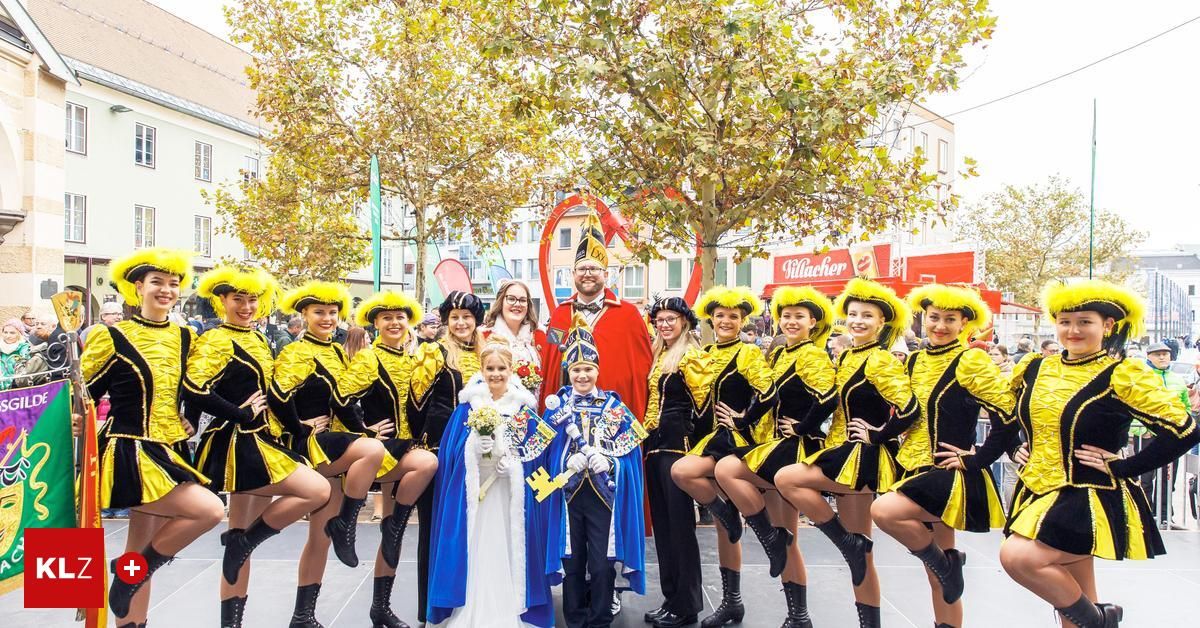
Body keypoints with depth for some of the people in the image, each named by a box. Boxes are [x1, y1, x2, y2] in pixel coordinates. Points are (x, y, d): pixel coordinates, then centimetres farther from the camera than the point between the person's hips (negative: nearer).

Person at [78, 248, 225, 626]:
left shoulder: (185, 338, 10)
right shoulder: (112, 338, -6)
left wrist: (190, 422, 8)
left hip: (170, 451, 6)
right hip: (131, 452, -6)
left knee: (143, 547, 12)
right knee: (211, 510, -20)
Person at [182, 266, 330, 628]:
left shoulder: (258, 341, 14)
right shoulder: (216, 341, -11)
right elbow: (194, 392, -23)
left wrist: (274, 425, 10)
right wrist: (242, 415, -18)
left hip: (258, 440, 8)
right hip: (238, 444, -8)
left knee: (242, 537, 12)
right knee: (318, 490, -14)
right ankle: (242, 542, 0)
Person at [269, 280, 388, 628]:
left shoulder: (337, 352, 16)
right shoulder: (296, 352, -8)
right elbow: (277, 397, -22)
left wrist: (363, 428, 6)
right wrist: (299, 427, -12)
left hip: (335, 443, 8)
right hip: (312, 442, -8)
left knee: (322, 535, 8)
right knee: (373, 450, -32)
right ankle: (345, 526, -15)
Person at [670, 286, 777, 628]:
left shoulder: (748, 353, -6)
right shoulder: (703, 356, 13)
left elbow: (769, 394, -18)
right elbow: (700, 401, 19)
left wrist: (743, 419, -13)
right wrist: (701, 429, 6)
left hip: (734, 439, -7)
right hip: (710, 438, 7)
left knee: (681, 471, -28)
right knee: (723, 525, 10)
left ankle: (729, 514, -4)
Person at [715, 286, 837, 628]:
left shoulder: (812, 356, -11)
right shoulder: (777, 355, 14)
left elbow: (829, 399, -26)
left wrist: (801, 428, -16)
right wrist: (778, 430, 10)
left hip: (798, 447, -9)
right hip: (777, 445, 9)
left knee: (726, 469, -22)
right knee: (784, 539, 11)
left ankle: (772, 538, -7)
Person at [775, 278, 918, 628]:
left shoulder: (881, 361, -13)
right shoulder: (846, 357, 12)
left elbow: (910, 409, -22)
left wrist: (878, 434, -14)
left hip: (864, 456, -9)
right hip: (847, 453, 9)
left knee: (786, 479, -14)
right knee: (859, 554, 11)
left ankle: (850, 544, -4)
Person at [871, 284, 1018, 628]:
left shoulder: (971, 361, -10)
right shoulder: (915, 361, 9)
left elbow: (1009, 416, -15)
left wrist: (977, 459, -16)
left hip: (952, 475, -7)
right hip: (919, 470, 7)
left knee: (883, 510, -26)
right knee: (936, 575, 12)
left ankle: (947, 562, -2)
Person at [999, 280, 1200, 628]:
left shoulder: (1122, 376, -11)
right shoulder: (1034, 368, 5)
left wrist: (1121, 466, -15)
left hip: (1089, 501, -6)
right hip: (1037, 495, 6)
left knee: (1016, 556, -22)